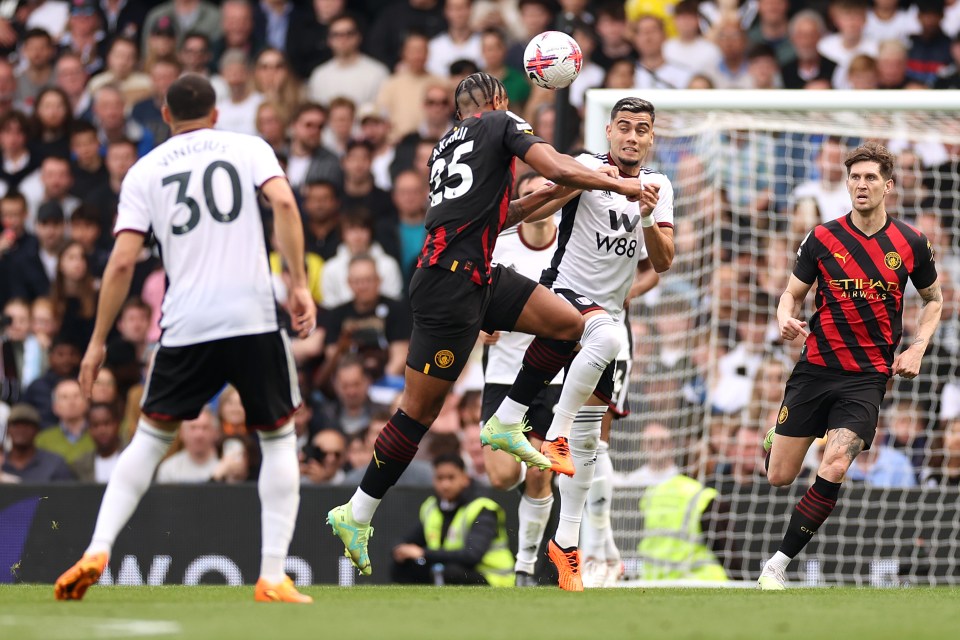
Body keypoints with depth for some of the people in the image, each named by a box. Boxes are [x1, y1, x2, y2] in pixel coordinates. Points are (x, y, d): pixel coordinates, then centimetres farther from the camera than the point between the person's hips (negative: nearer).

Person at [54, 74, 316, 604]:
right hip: (252, 317, -1)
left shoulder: (145, 170, 11)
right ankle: (273, 577, 2)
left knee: (150, 437, 16)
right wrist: (298, 284, -9)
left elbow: (122, 262, 4)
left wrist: (98, 341, 9)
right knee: (279, 437, 12)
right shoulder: (248, 148, 10)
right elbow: (283, 202, -10)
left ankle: (97, 550, 0)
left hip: (185, 325, 1)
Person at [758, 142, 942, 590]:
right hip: (815, 368, 1)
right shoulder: (822, 238, -1)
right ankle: (775, 435, 41)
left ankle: (778, 565, -8)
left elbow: (933, 300, 16)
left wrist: (916, 348, 1)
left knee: (833, 470, -20)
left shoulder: (911, 243, 1)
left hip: (868, 376, -1)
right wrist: (786, 319, -17)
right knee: (779, 477, 2)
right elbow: (792, 293, 7)